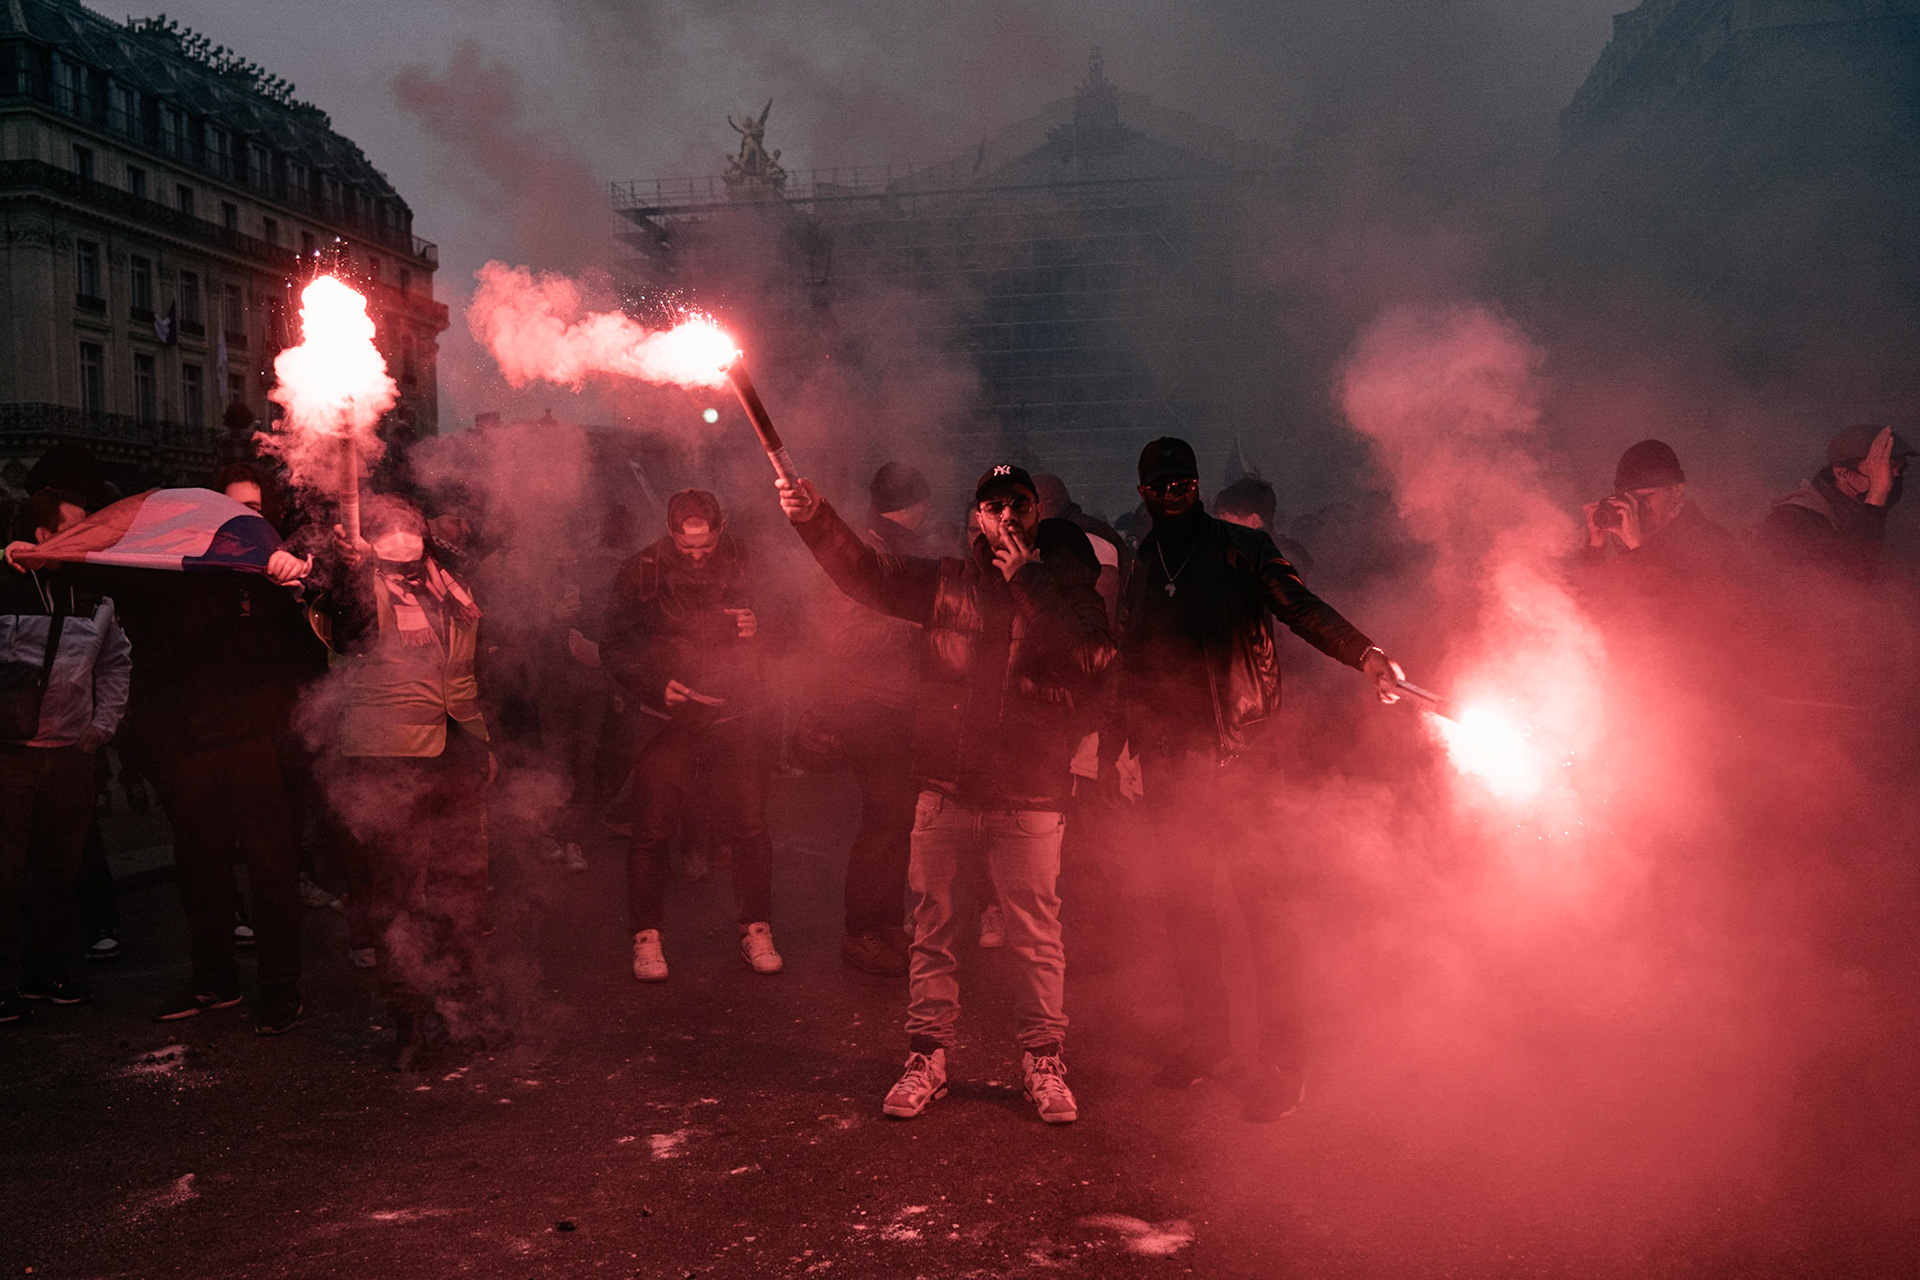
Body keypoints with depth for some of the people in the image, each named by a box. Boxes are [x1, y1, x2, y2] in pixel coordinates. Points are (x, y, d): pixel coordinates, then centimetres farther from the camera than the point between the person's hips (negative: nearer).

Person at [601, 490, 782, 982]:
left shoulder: (745, 568, 3)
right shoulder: (641, 574, 0)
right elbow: (615, 647, 3)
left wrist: (758, 627, -10)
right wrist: (655, 684, -13)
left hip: (737, 719, 1)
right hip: (669, 719, -1)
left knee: (750, 827, -1)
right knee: (651, 830, -2)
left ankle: (756, 932, 14)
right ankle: (647, 938, 12)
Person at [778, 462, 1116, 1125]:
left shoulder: (1067, 589, 5)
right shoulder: (948, 581, 10)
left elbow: (1095, 653, -14)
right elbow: (867, 573, 3)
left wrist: (1028, 579, -11)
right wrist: (814, 518, -12)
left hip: (1028, 796, -2)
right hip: (946, 787, 2)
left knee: (1037, 937, 4)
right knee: (932, 929, 9)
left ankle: (1043, 1062, 20)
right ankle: (927, 1057, 23)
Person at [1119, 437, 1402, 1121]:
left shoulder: (1241, 550, 1)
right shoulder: (1141, 566, 14)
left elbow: (1301, 608, -12)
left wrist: (1364, 652, -29)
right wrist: (1135, 742, 13)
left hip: (1235, 752, -4)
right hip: (1168, 762, 4)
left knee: (1262, 899, -6)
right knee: (1185, 903, 10)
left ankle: (1282, 1058, 3)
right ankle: (1202, 1039, 24)